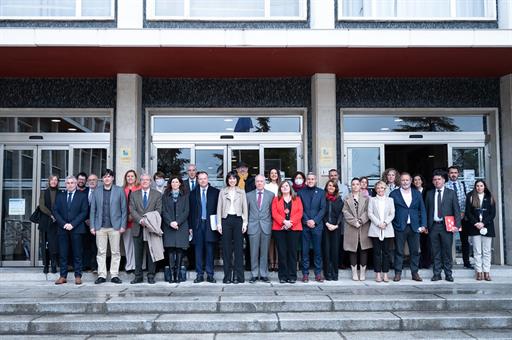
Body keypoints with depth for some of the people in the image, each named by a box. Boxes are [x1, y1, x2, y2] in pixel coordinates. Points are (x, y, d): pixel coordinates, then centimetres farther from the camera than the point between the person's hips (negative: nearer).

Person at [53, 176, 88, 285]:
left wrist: (72, 224, -11)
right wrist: (63, 224, -7)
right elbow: (55, 211, 7)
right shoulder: (59, 196, 15)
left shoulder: (82, 196, 6)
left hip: (77, 229, -2)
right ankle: (63, 276, 8)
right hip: (62, 229, 3)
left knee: (77, 254, 0)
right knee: (63, 254, 3)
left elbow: (84, 212, -2)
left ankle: (78, 276, 5)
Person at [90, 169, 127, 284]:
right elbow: (93, 210, 10)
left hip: (115, 226, -1)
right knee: (101, 252, 4)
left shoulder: (119, 191, 5)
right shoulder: (96, 192, 10)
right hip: (100, 227, 1)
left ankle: (114, 275, 10)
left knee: (115, 252, 2)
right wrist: (92, 226, 2)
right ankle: (101, 275, 11)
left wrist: (123, 226, -3)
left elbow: (124, 209, 3)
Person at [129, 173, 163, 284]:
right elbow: (132, 210, 2)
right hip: (138, 228, 1)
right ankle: (138, 276, 13)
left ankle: (151, 276, 9)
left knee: (151, 253, 2)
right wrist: (140, 220, -14)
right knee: (138, 253, 5)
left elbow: (158, 210, -1)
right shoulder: (134, 194, 12)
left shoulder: (157, 194, 8)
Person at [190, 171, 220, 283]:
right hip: (198, 224, 2)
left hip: (210, 224, -1)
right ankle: (199, 274, 11)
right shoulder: (194, 193, 9)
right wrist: (190, 226, 2)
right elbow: (191, 211, 8)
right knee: (198, 250, 4)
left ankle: (210, 275, 8)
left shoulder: (215, 192, 4)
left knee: (210, 250, 1)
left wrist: (217, 224, -4)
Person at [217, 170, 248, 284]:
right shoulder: (222, 192, 10)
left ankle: (238, 276, 3)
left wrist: (245, 223, -1)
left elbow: (245, 208, 8)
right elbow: (219, 208, 8)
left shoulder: (241, 192, 10)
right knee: (226, 248, 0)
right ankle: (227, 276, 6)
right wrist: (219, 223, 0)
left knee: (238, 247, -2)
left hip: (238, 219, 0)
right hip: (226, 219, 0)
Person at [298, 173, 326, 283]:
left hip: (317, 225, 0)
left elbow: (323, 209, 2)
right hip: (304, 225, 0)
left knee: (317, 250, 3)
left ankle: (318, 273, 10)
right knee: (305, 250, 1)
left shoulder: (321, 192, 9)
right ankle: (305, 273, 7)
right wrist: (307, 221, -9)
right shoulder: (301, 192, 8)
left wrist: (314, 221, -9)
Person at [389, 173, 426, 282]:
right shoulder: (394, 194, 2)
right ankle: (398, 273, 8)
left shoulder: (417, 194, 11)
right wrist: (391, 225, -7)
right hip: (400, 227, -3)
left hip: (414, 227, 3)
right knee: (399, 251, 1)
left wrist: (423, 225, 1)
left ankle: (415, 273, 16)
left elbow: (422, 210, 10)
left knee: (415, 251, 6)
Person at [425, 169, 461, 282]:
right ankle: (437, 274, 12)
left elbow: (456, 210, 2)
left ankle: (448, 274, 11)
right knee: (435, 252, 5)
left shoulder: (451, 193, 5)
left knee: (447, 251, 2)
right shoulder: (429, 194, 11)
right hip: (433, 226, 2)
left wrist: (457, 225, -8)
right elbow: (427, 210, 10)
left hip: (446, 226, -2)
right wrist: (426, 225, 2)